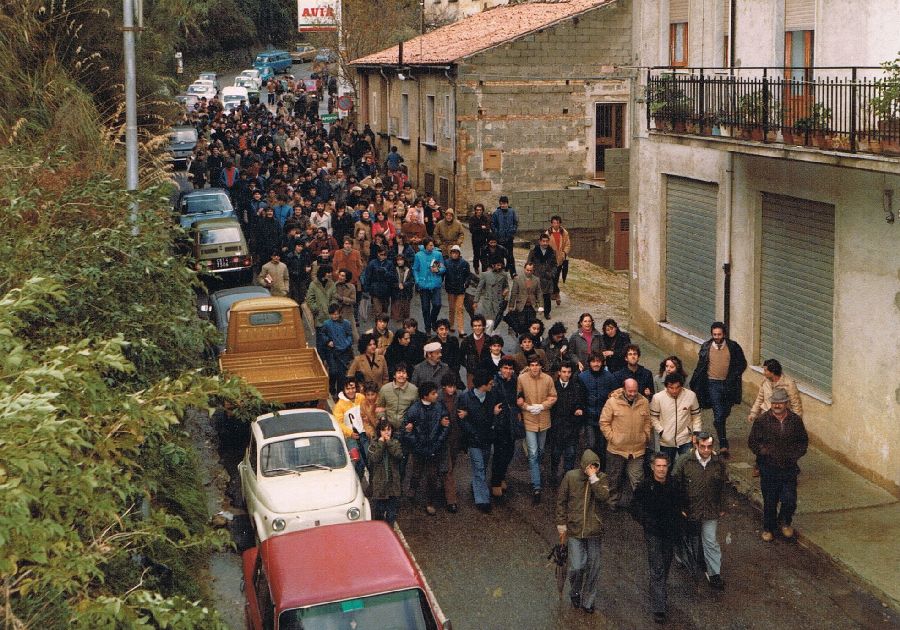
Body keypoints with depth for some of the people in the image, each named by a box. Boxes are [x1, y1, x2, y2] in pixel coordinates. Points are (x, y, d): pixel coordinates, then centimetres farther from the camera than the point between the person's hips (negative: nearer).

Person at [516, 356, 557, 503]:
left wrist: (542, 406, -14)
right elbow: (517, 398, -2)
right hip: (529, 420, -3)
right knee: (533, 454, -8)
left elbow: (553, 397, 1)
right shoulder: (521, 379, -11)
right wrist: (527, 407, -17)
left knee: (540, 451, 21)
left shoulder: (548, 379, -6)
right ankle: (536, 488, -7)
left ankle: (533, 470, 48)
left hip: (544, 420, 3)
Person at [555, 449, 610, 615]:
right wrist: (561, 525, 1)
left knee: (593, 567, 6)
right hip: (574, 529, -1)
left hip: (594, 530, 2)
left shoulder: (601, 478, -2)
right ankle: (575, 593, 22)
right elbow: (561, 501, 2)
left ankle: (588, 601, 24)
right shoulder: (571, 476, -5)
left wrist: (593, 477, -22)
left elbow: (603, 496, -21)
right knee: (577, 566, -8)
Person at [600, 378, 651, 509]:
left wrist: (646, 437, 6)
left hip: (637, 449, 2)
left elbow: (647, 422, 13)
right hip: (616, 448, -2)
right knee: (614, 479, 13)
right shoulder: (612, 402, -9)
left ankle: (628, 502, 22)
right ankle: (613, 502, 30)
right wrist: (611, 437, -9)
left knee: (636, 479, 5)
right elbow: (604, 422, -5)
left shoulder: (644, 402, 2)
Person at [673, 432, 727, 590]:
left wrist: (722, 507, 10)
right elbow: (675, 485, -8)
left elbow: (722, 487, 8)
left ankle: (714, 574, 4)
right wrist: (680, 508, -8)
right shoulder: (684, 461, -14)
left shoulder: (718, 462, -4)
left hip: (711, 511, 1)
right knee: (692, 539, 17)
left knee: (711, 541, -2)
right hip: (689, 510, -1)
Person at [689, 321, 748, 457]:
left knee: (725, 413, 16)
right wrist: (694, 384, 2)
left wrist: (733, 377, -6)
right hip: (713, 384, -2)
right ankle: (723, 445, -10)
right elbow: (700, 367, 5)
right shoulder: (706, 347, -3)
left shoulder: (733, 347, -3)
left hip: (728, 384, 2)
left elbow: (742, 364, 5)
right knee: (719, 415, -9)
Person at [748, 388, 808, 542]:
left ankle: (785, 522, 27)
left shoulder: (796, 420, 0)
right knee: (769, 501, 9)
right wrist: (763, 451, -17)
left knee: (789, 501, -4)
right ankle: (768, 528, 30)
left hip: (789, 468, 1)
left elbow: (803, 441, 12)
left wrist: (796, 454, -4)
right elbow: (752, 441, 0)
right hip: (768, 468, -1)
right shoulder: (762, 420, -6)